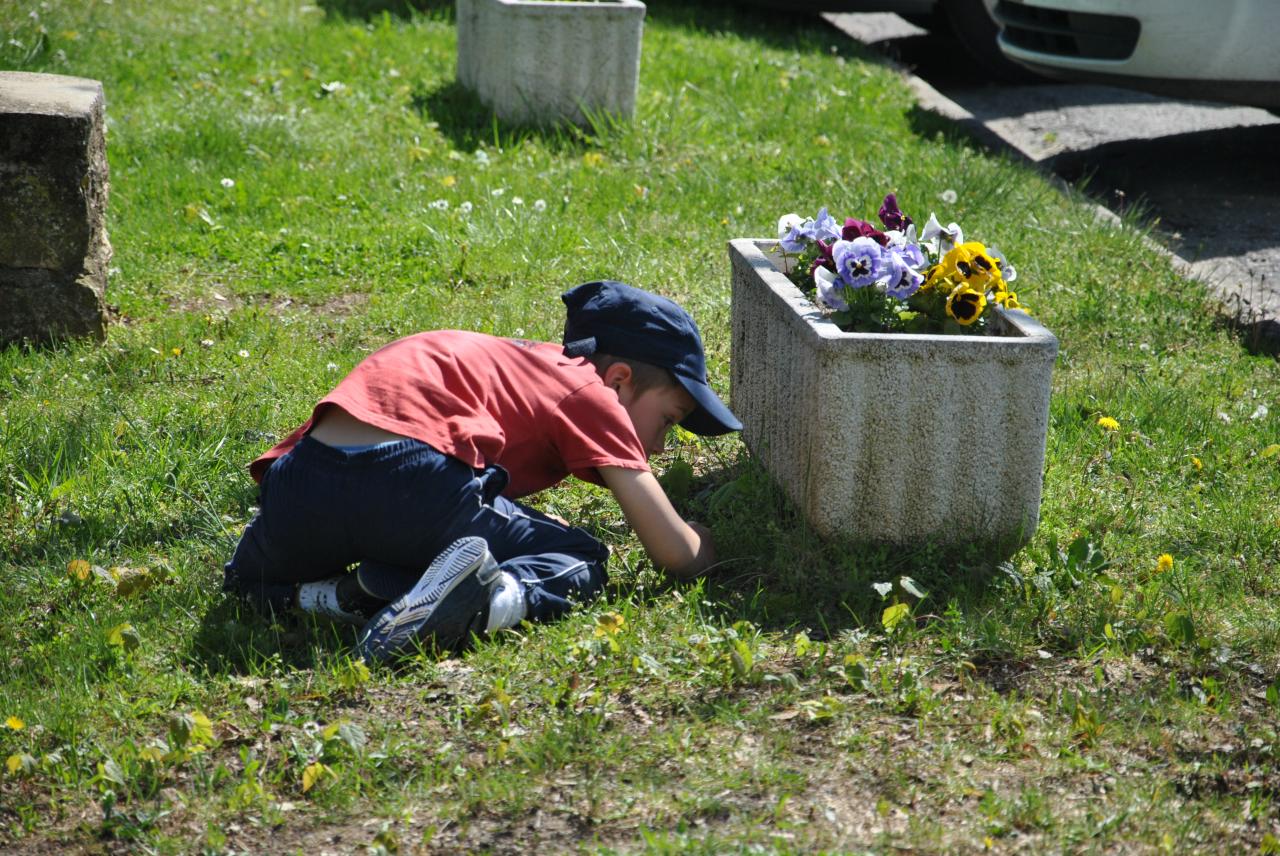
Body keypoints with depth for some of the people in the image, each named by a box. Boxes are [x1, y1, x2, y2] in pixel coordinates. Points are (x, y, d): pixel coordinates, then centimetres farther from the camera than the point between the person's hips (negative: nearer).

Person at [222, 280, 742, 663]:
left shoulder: (529, 365, 34)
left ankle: (342, 596, 8)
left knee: (251, 580, 39)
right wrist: (700, 542, 30)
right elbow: (677, 556, 6)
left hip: (303, 480, 7)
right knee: (578, 568, 13)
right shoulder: (589, 393, 12)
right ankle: (486, 601, -18)